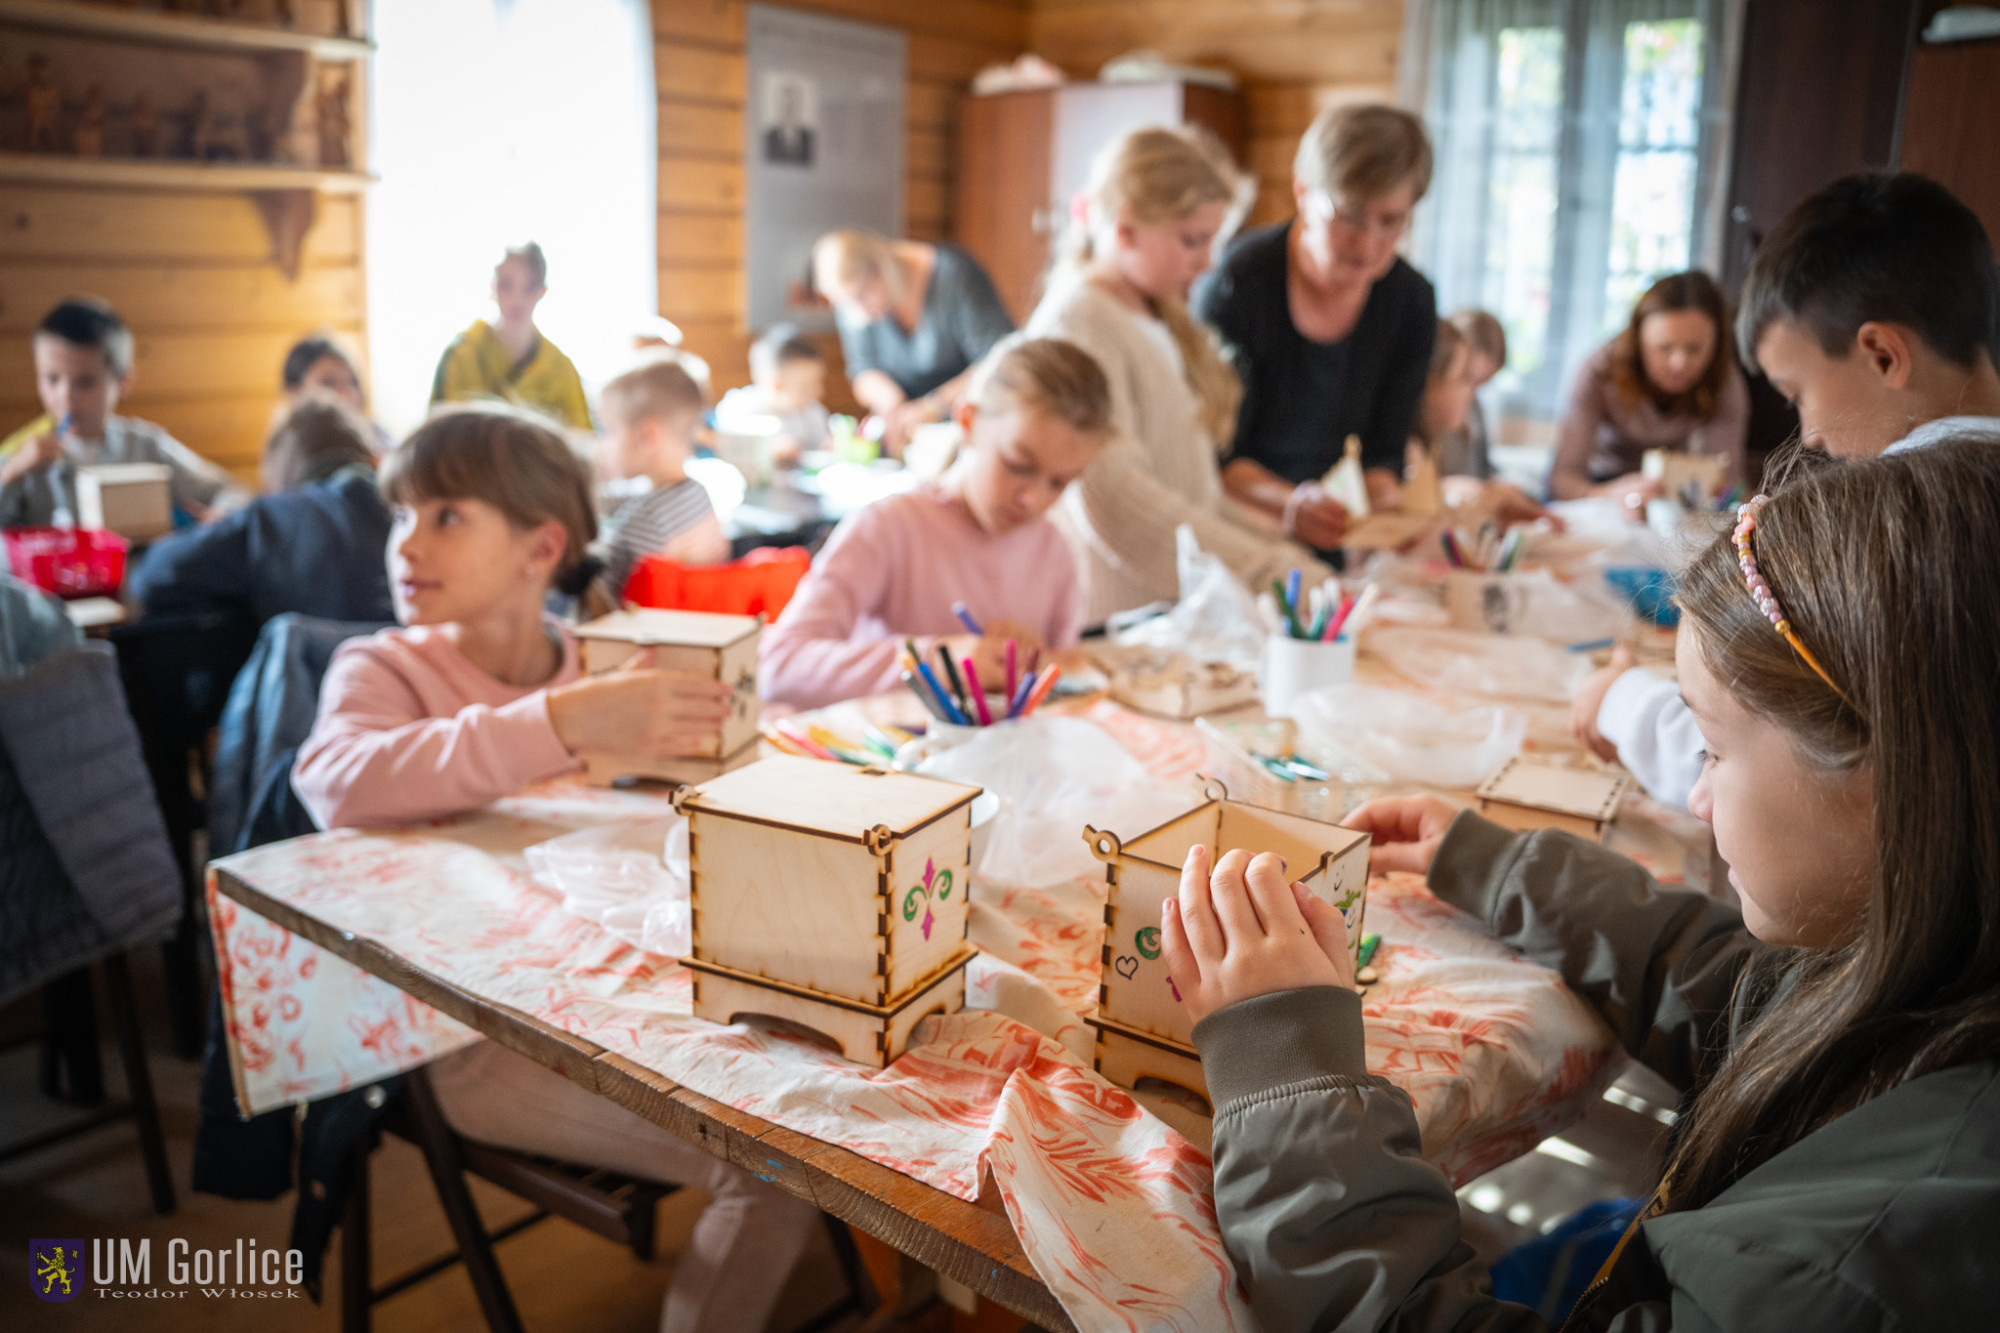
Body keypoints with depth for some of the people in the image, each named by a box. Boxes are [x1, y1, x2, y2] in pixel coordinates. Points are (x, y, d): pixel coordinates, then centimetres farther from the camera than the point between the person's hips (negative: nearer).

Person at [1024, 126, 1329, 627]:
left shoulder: (1161, 323, 20)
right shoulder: (1076, 323, -9)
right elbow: (1114, 501, -21)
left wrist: (1284, 548, 7)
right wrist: (1273, 570, -22)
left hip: (1182, 609, 8)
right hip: (1112, 619, -8)